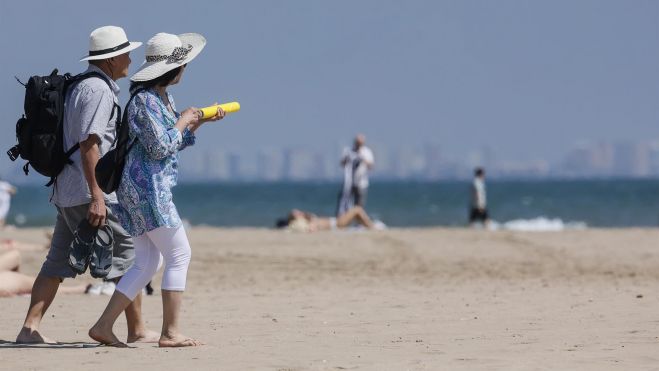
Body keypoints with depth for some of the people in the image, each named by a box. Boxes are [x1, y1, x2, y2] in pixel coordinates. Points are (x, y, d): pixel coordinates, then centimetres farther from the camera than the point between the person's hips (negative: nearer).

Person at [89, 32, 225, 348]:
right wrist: (184, 120, -7)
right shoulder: (145, 100, -16)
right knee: (179, 255, -7)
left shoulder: (163, 97, 15)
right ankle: (170, 333, -5)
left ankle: (103, 326, 8)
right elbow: (162, 147, -20)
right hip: (147, 187, -10)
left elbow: (177, 141, 23)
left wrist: (201, 121, 10)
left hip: (140, 189, 10)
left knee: (146, 264, 10)